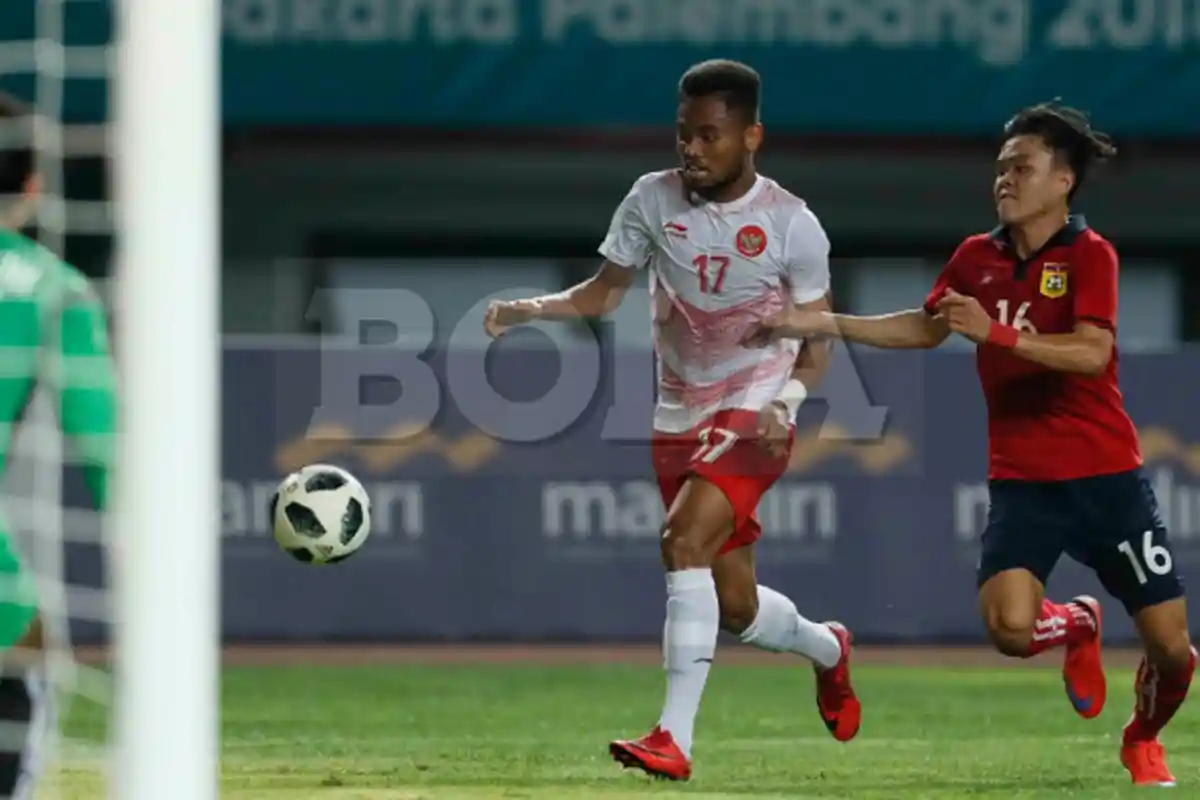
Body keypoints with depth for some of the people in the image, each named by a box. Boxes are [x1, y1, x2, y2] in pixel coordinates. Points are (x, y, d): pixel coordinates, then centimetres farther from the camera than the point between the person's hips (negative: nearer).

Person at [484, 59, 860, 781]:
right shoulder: (654, 199, -2)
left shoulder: (791, 223, -10)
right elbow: (604, 293, 6)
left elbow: (817, 340, -2)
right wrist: (529, 309, -12)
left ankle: (676, 739, -30)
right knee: (734, 609, 11)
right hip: (680, 420, 5)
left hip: (753, 419, -5)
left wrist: (786, 401, -20)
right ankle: (827, 649, 46)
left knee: (683, 539, -29)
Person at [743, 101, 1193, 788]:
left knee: (1171, 645, -2)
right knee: (1010, 627, -22)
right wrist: (822, 324, 13)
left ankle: (1145, 738, 33)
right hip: (1022, 478, 3)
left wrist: (996, 332, -30)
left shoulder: (1090, 254, -9)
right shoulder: (977, 257, 5)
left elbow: (1092, 352, -23)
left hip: (1106, 476, -3)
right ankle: (1077, 627, 16)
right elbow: (927, 328, 20)